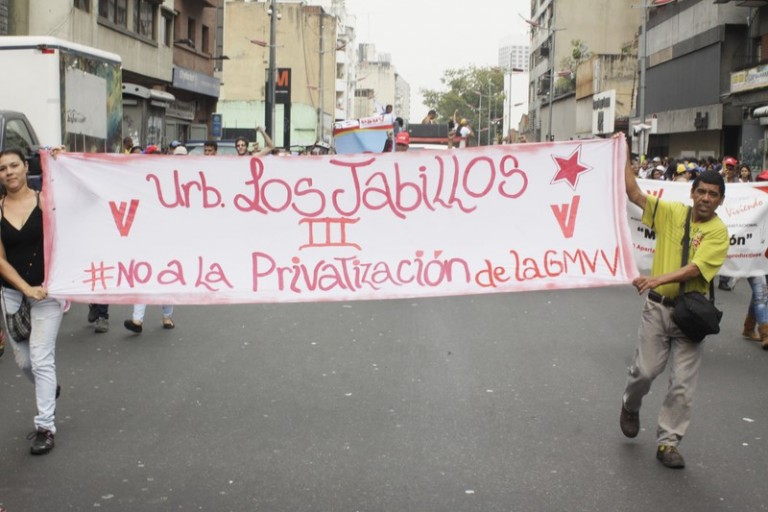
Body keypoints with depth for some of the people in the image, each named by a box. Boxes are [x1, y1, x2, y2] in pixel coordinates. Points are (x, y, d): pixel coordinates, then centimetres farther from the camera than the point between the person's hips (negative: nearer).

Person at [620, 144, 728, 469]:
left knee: (683, 384, 1)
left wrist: (658, 279, -32)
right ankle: (630, 407, 35)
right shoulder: (672, 212, 3)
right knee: (645, 370, 2)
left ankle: (667, 442, 14)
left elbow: (695, 268, -19)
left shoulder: (718, 232, -7)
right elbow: (634, 194, 2)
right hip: (658, 307, 1)